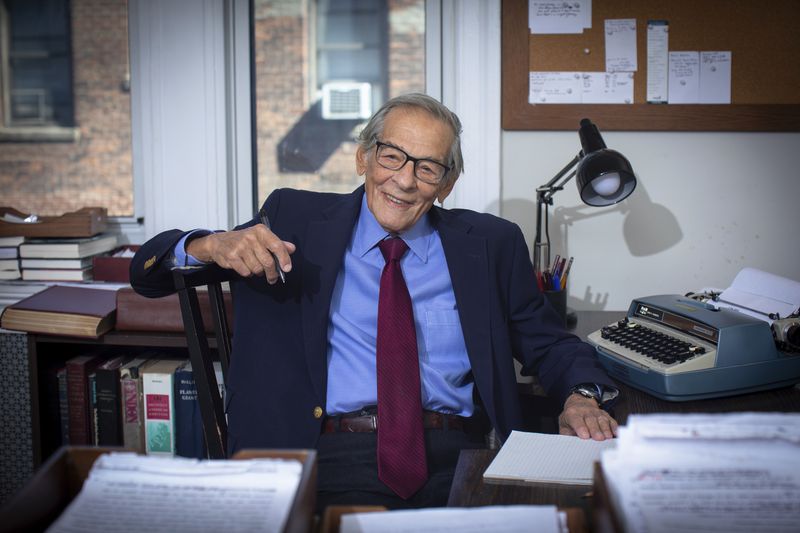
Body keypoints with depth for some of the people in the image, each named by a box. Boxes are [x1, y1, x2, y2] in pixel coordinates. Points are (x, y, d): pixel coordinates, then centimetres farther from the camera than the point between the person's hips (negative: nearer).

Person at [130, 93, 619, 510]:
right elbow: (149, 272, 8)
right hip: (330, 455, -2)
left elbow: (548, 345, 16)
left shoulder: (491, 244, 14)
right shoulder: (294, 218, 9)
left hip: (453, 459, 3)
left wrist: (581, 397, -6)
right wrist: (212, 246, -15)